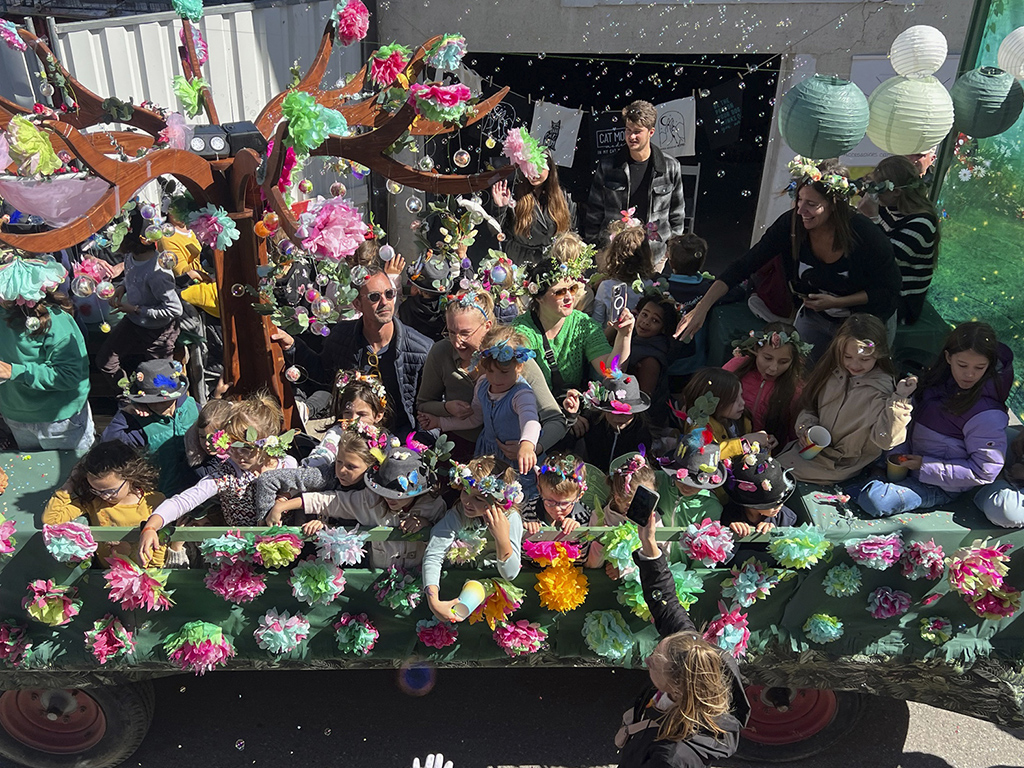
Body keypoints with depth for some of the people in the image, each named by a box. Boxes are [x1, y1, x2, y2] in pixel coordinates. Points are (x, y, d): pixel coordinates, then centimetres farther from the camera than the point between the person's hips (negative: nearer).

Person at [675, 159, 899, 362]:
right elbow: (746, 264, -23)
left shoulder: (865, 235, -29)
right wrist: (702, 307, -31)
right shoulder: (791, 224, -23)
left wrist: (837, 302, -27)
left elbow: (889, 291, -16)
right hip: (816, 316, 3)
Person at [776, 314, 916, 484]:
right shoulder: (832, 372, 0)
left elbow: (885, 440, -27)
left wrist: (899, 399, -35)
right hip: (812, 449, 6)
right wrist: (805, 427, -8)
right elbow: (808, 407, 12)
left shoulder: (881, 390, -18)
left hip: (840, 464, -6)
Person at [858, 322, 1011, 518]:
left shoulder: (987, 415, -26)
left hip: (940, 486, -7)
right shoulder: (940, 381, -4)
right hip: (912, 457, 8)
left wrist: (925, 466, -21)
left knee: (874, 498, -23)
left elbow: (985, 471, -22)